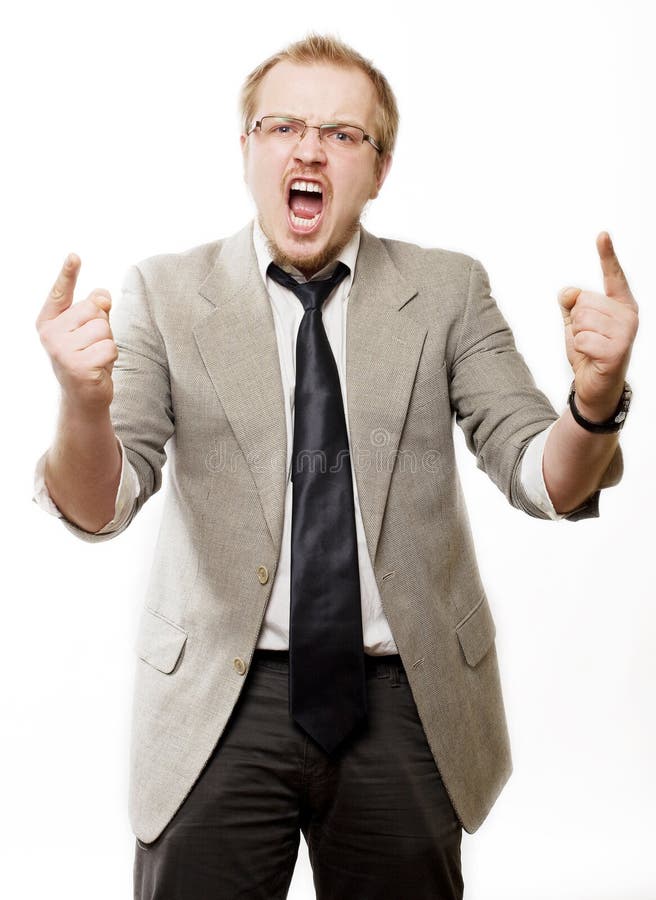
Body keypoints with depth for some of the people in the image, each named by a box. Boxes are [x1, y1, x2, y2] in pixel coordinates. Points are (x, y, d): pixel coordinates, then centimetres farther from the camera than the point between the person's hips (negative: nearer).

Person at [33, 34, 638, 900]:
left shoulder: (449, 290, 0)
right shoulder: (166, 293, -2)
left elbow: (547, 481, -6)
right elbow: (98, 509, -10)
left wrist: (595, 401, -28)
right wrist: (84, 404, -32)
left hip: (406, 702, 2)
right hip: (220, 706, -1)